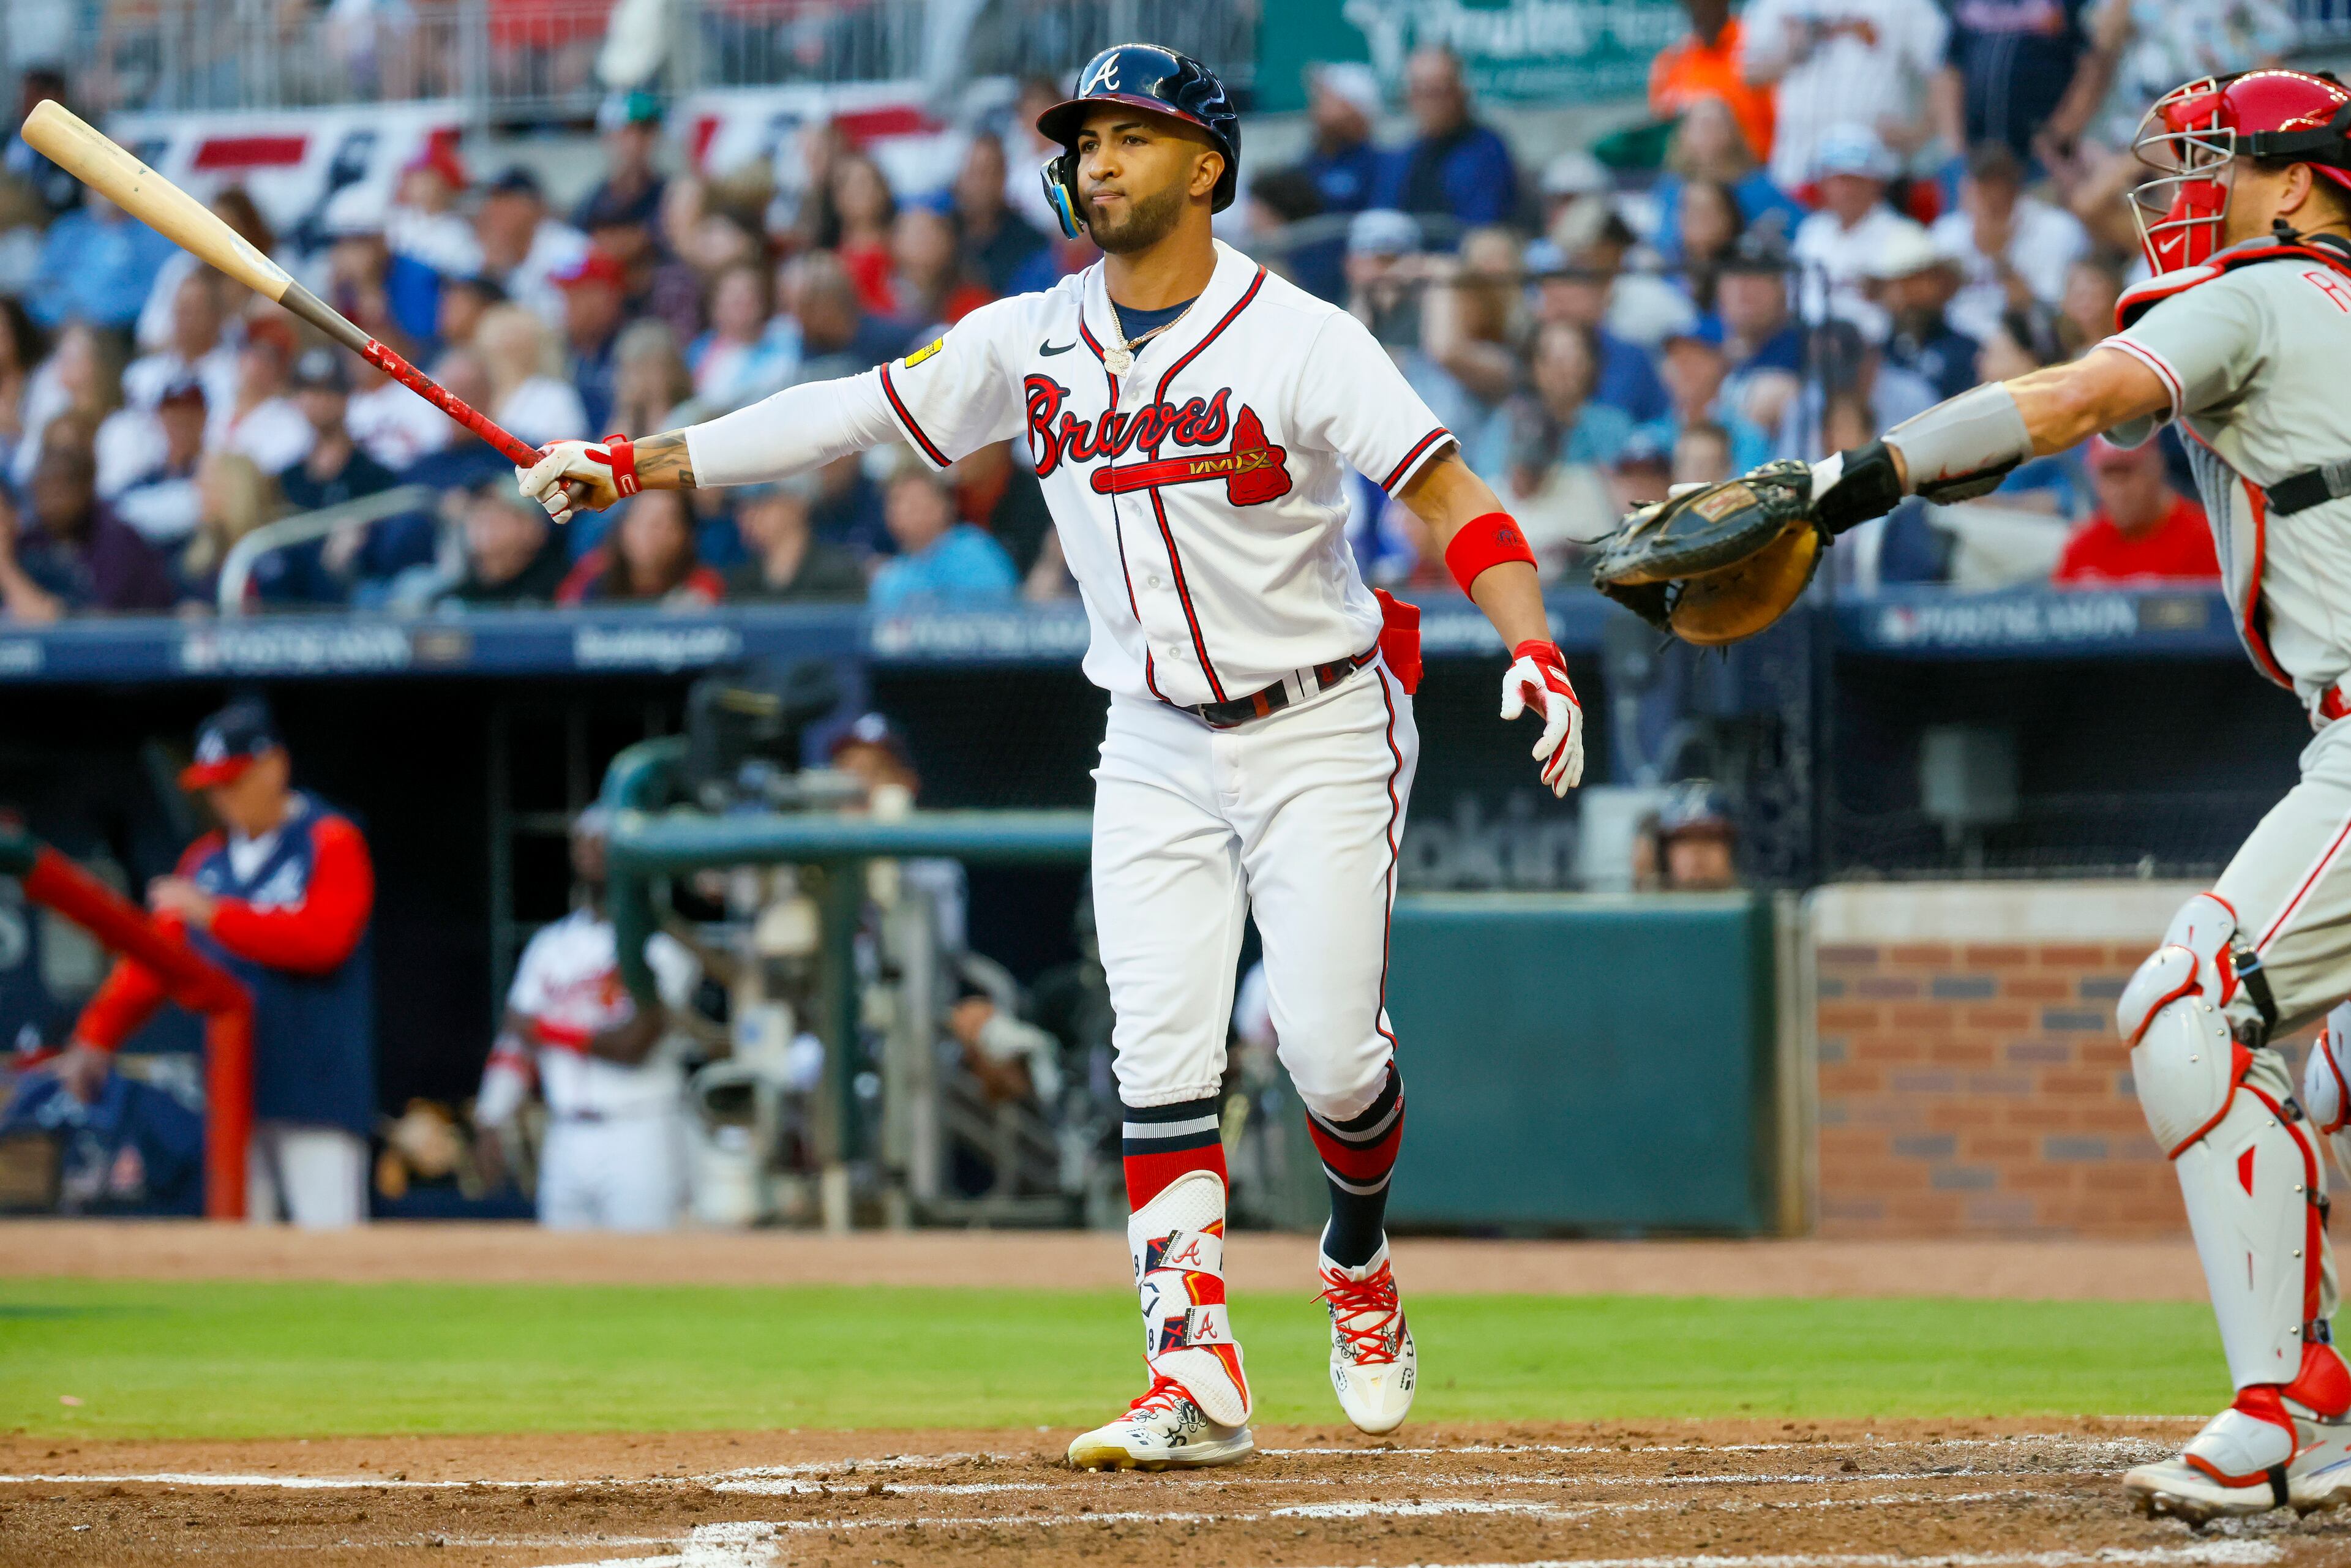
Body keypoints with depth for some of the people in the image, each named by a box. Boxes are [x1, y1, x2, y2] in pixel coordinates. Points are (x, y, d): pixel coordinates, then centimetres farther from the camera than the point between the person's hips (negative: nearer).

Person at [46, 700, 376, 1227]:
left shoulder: (332, 843, -1)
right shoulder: (206, 861, 18)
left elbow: (324, 938, -16)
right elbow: (152, 961, 16)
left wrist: (213, 913, -16)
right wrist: (95, 1038, 3)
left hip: (316, 1095, -6)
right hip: (234, 1091, 6)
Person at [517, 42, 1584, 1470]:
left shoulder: (1300, 338, -13)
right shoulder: (1032, 343, 1)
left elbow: (1450, 495, -17)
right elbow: (850, 415, 2)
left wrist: (1532, 649, -33)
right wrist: (631, 465, -3)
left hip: (1322, 735, -4)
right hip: (1156, 751, 4)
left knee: (1332, 1053, -7)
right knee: (1164, 1060, -9)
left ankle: (1360, 1267, 24)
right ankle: (1198, 1375, -11)